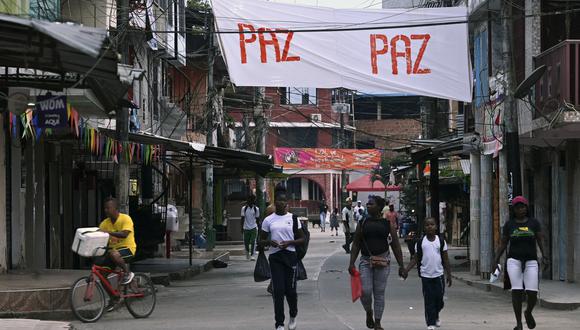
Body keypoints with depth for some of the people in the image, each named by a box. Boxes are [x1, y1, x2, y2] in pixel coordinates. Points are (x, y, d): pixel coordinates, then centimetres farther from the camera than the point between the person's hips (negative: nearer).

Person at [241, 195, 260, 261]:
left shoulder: (256, 209, 3)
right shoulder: (244, 208, 2)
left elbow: (257, 218, 8)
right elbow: (242, 218, 3)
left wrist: (258, 227, 6)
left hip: (253, 228, -1)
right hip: (246, 228, 1)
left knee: (253, 242, -9)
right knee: (246, 242, 7)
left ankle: (252, 255, -5)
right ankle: (247, 252, 32)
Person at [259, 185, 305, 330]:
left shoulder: (293, 219, 4)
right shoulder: (268, 220, 4)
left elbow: (302, 239, 7)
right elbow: (261, 240, 10)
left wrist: (290, 242, -11)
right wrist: (270, 242, -12)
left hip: (290, 256, 0)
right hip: (275, 257, 0)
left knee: (290, 290, 2)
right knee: (278, 290, -6)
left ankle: (293, 315, 30)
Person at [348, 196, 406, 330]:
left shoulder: (387, 223, 2)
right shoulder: (363, 223, 4)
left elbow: (395, 246, 4)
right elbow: (356, 244, 7)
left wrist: (401, 266, 0)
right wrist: (351, 263, -2)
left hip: (383, 261, -1)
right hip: (365, 260, 1)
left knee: (379, 293, 3)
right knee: (365, 291, -9)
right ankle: (369, 313, 21)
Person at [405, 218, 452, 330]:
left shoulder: (441, 241, 2)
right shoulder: (421, 242, 2)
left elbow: (445, 259, 6)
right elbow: (415, 259, 4)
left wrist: (448, 274, 3)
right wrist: (406, 270, -8)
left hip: (439, 274, 1)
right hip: (426, 275, -1)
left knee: (439, 299, 4)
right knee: (429, 300, -1)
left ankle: (436, 316, 31)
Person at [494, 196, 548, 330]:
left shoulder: (534, 223, 5)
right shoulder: (509, 224, 6)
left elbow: (541, 241, 0)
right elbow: (503, 244, 10)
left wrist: (544, 256, -15)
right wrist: (496, 261, 5)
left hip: (531, 262, 0)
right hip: (514, 260, 0)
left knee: (532, 293, -9)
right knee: (517, 291, -14)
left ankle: (528, 313, 23)